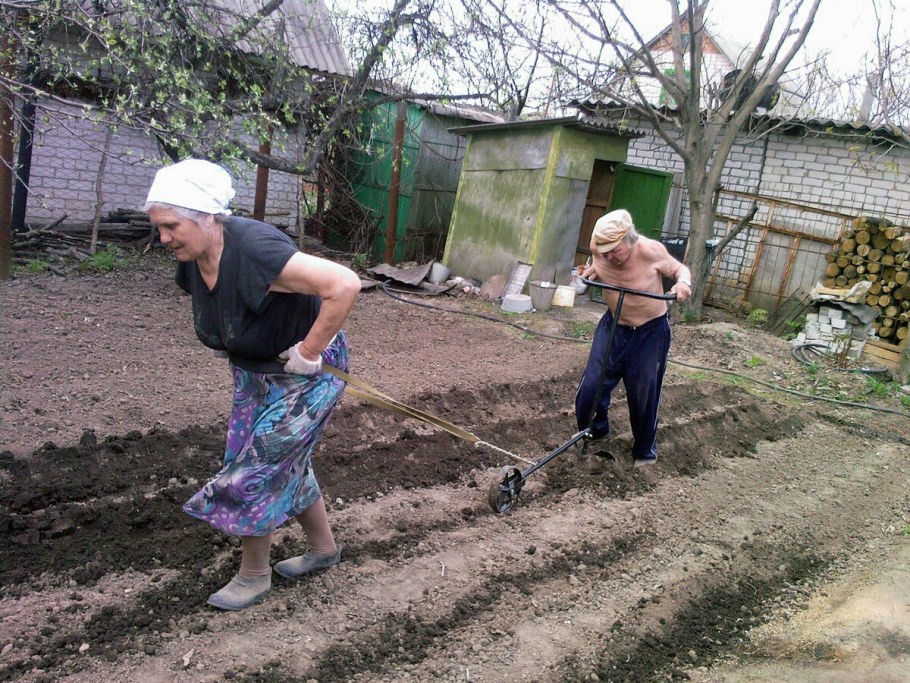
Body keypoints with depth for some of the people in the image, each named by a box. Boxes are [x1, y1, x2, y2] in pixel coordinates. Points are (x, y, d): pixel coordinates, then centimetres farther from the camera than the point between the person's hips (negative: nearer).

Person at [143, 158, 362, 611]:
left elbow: (345, 285, -38)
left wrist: (309, 352, -30)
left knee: (257, 469, -2)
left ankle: (254, 575, 21)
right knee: (286, 463, 18)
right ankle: (323, 548, 40)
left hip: (302, 374, -8)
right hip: (253, 371, 9)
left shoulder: (254, 250, -33)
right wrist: (222, 342, 6)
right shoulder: (192, 261, -7)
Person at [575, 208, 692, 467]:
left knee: (644, 395, 6)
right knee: (590, 387, 0)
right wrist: (587, 274, -12)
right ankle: (595, 434, 29)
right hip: (613, 326, 4)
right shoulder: (599, 251, -14)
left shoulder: (650, 251, -25)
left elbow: (680, 269, -9)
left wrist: (683, 283, -31)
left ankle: (645, 451, 30)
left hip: (650, 331, -3)